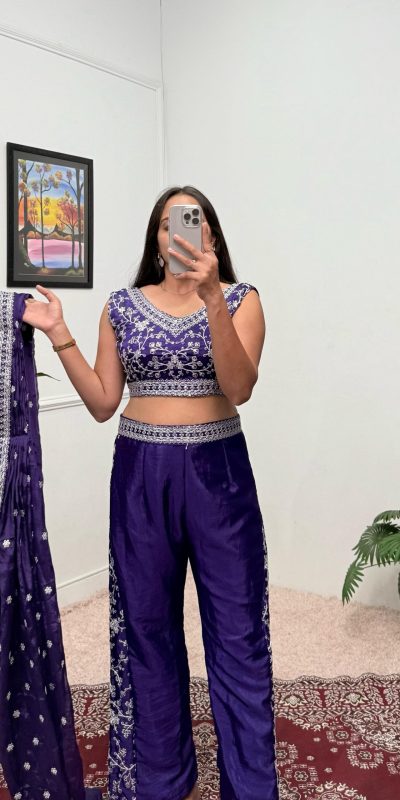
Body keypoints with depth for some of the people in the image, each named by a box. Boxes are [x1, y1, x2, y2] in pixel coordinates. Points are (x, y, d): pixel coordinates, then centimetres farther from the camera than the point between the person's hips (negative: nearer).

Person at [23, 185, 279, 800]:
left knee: (238, 632, 4)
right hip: (141, 473, 2)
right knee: (148, 627, 13)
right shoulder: (122, 305, 6)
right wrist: (59, 336, -4)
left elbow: (239, 387, -17)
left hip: (218, 471, -2)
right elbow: (103, 404, 4)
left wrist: (211, 298, -27)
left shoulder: (241, 298, 0)